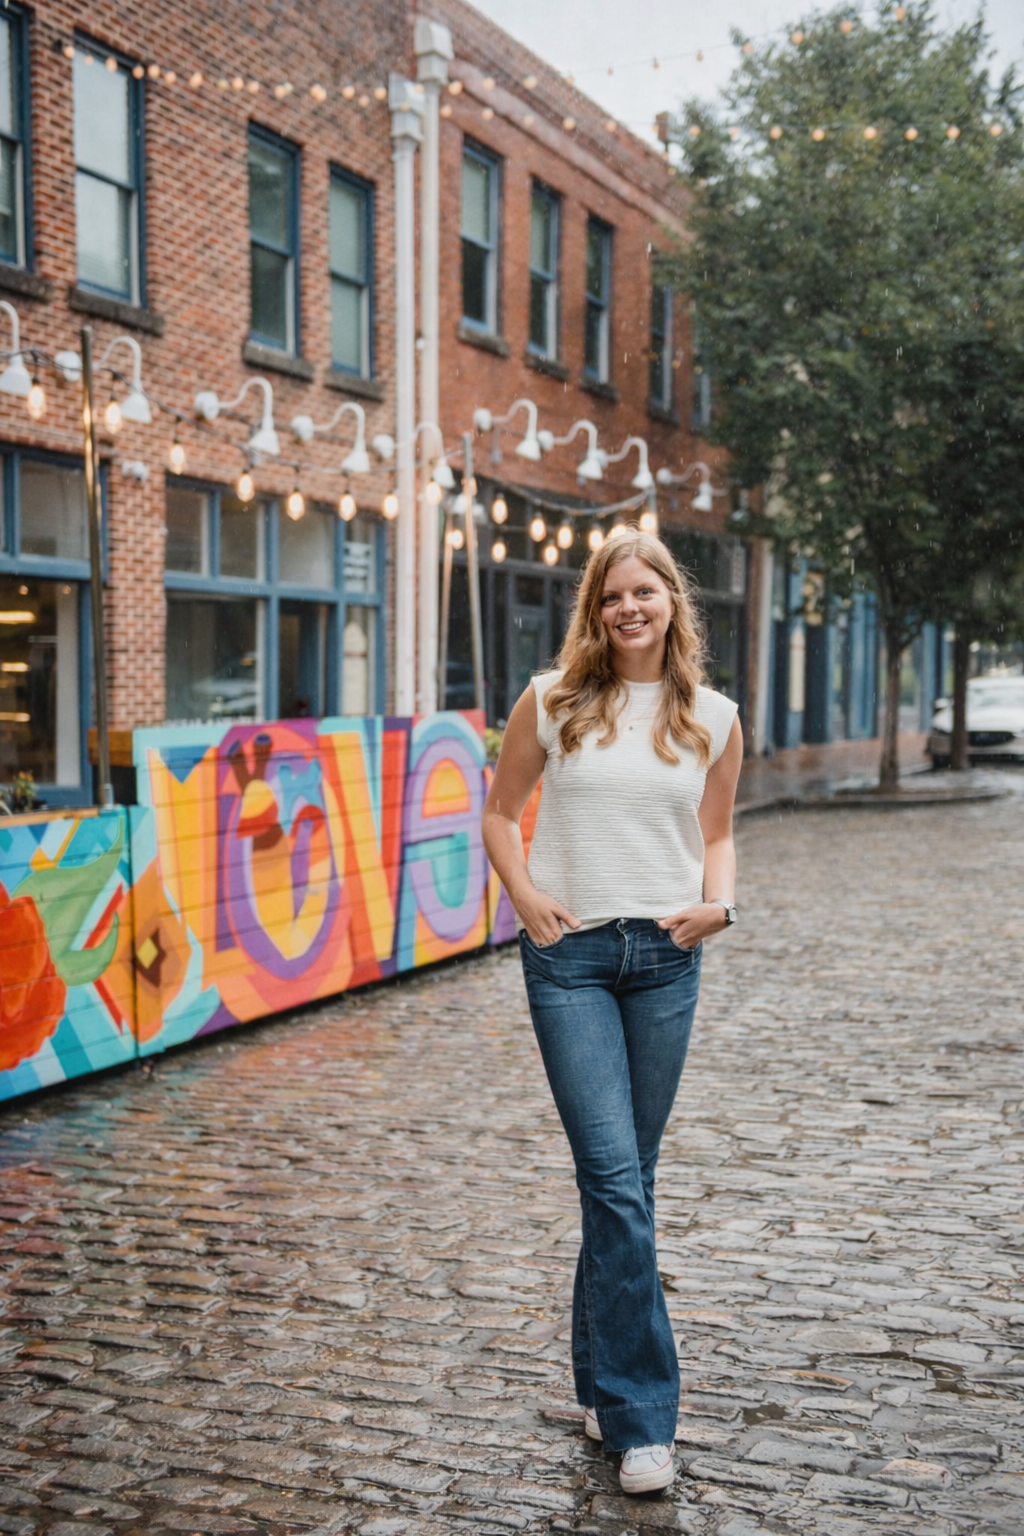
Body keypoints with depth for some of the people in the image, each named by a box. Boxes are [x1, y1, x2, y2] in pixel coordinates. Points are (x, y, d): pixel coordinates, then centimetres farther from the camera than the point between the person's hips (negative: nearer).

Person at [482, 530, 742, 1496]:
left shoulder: (712, 719, 7)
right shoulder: (552, 702, 2)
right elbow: (499, 811, 9)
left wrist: (718, 902, -4)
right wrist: (526, 896, -6)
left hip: (665, 956, 3)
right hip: (570, 954, -2)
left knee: (627, 1179, 12)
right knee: (614, 1177, -9)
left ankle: (602, 1380, 30)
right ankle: (640, 1415, 0)